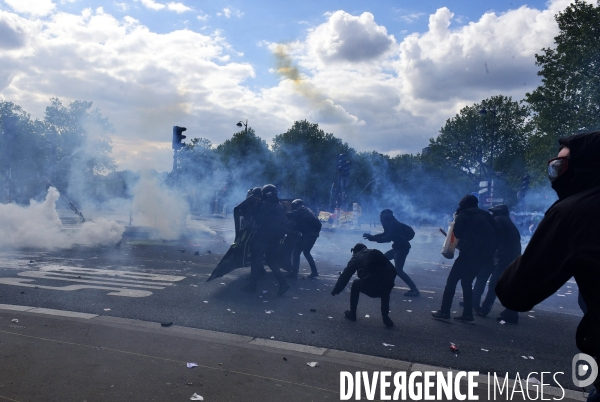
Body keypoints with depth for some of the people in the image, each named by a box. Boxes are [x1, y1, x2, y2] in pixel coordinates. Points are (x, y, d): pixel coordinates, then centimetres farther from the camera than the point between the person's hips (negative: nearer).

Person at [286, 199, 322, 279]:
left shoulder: (300, 210, 1)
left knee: (296, 252, -3)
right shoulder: (306, 210, 24)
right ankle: (314, 271, 20)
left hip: (308, 233, -9)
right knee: (306, 252, 22)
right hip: (314, 232, 9)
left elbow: (290, 215, -12)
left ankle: (294, 273, -9)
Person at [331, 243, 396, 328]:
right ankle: (386, 318, 28)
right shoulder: (378, 253, 26)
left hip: (370, 289, -3)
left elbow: (345, 275, 15)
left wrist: (336, 290, 23)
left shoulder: (356, 257, 16)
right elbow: (393, 270, 20)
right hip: (388, 287, 3)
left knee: (355, 284, 27)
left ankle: (352, 314, 34)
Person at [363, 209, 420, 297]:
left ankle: (414, 290, -13)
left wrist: (373, 238, -22)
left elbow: (387, 238, -25)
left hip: (402, 248, -10)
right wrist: (372, 236, 12)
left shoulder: (393, 224, -21)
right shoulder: (391, 224, 9)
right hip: (398, 247, 10)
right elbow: (385, 234, 21)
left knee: (398, 270, -13)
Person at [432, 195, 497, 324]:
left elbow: (458, 233, -6)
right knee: (467, 282, 16)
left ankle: (444, 312, -2)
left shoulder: (463, 215, 3)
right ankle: (468, 315, 12)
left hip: (470, 253, -6)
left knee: (452, 280, 1)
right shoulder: (485, 215, 20)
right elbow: (494, 234, 15)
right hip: (484, 254, 7)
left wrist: (456, 222, 13)